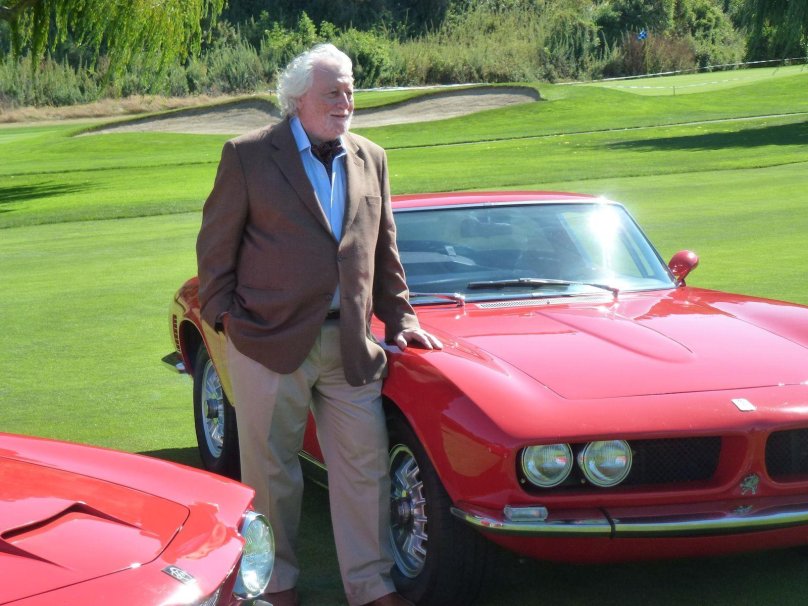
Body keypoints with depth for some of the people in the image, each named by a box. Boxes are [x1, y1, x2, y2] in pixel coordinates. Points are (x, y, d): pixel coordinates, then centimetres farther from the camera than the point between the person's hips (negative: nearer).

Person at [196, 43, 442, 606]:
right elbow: (215, 243, 1)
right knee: (272, 471, 6)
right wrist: (223, 314, -4)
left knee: (365, 466, 4)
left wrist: (399, 318, 14)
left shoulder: (371, 158, 11)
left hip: (351, 343, 4)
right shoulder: (248, 156, -2)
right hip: (269, 342, -4)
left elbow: (384, 248, 18)